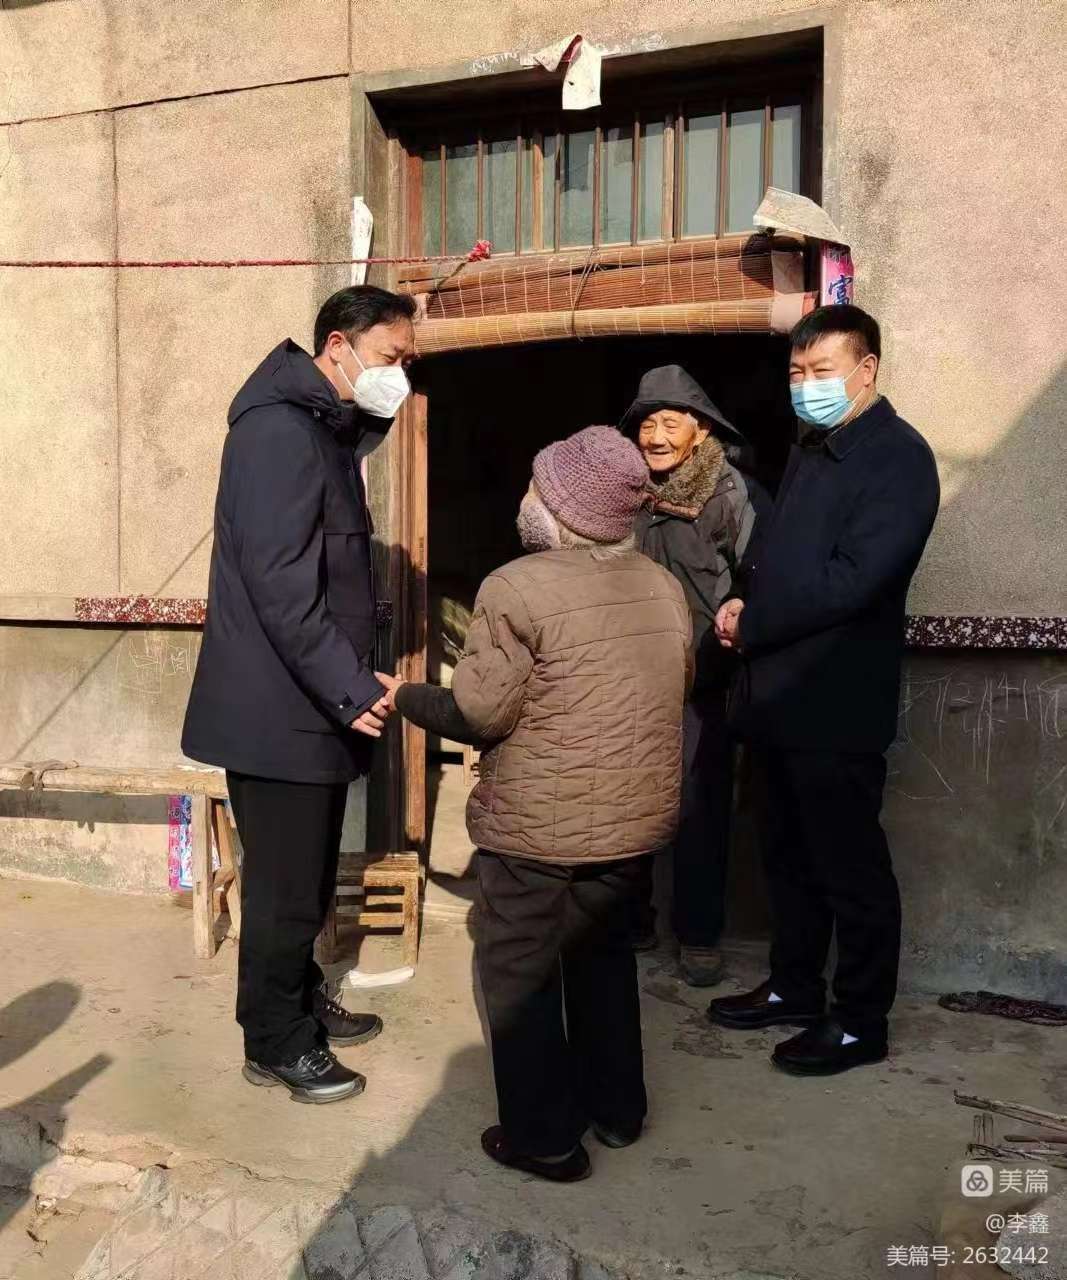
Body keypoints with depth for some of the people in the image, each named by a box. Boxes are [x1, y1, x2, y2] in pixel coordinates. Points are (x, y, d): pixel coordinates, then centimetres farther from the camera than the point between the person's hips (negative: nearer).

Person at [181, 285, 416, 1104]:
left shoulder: (328, 428, 13)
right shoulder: (280, 430, -18)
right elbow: (279, 584, -23)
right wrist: (351, 688, -22)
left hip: (314, 701, 9)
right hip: (279, 707, -9)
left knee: (310, 875, 19)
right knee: (286, 883, 4)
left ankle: (302, 1000, 35)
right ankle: (274, 1043, 20)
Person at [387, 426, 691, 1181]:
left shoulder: (517, 589, -17)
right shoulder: (665, 587, 3)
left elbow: (479, 713, -16)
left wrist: (407, 698, 1)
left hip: (539, 828, -6)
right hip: (638, 818, 7)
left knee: (520, 975, 11)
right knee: (605, 957, 24)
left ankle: (544, 1138, 21)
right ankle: (617, 1107, 36)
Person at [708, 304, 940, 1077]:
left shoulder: (899, 457, -13)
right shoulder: (811, 451, 15)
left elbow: (852, 580, -22)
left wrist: (748, 624, -13)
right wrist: (745, 606, -1)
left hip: (837, 704, -8)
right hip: (782, 694, 8)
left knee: (851, 868, 5)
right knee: (790, 858, 18)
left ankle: (862, 1024, 20)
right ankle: (795, 989, 34)